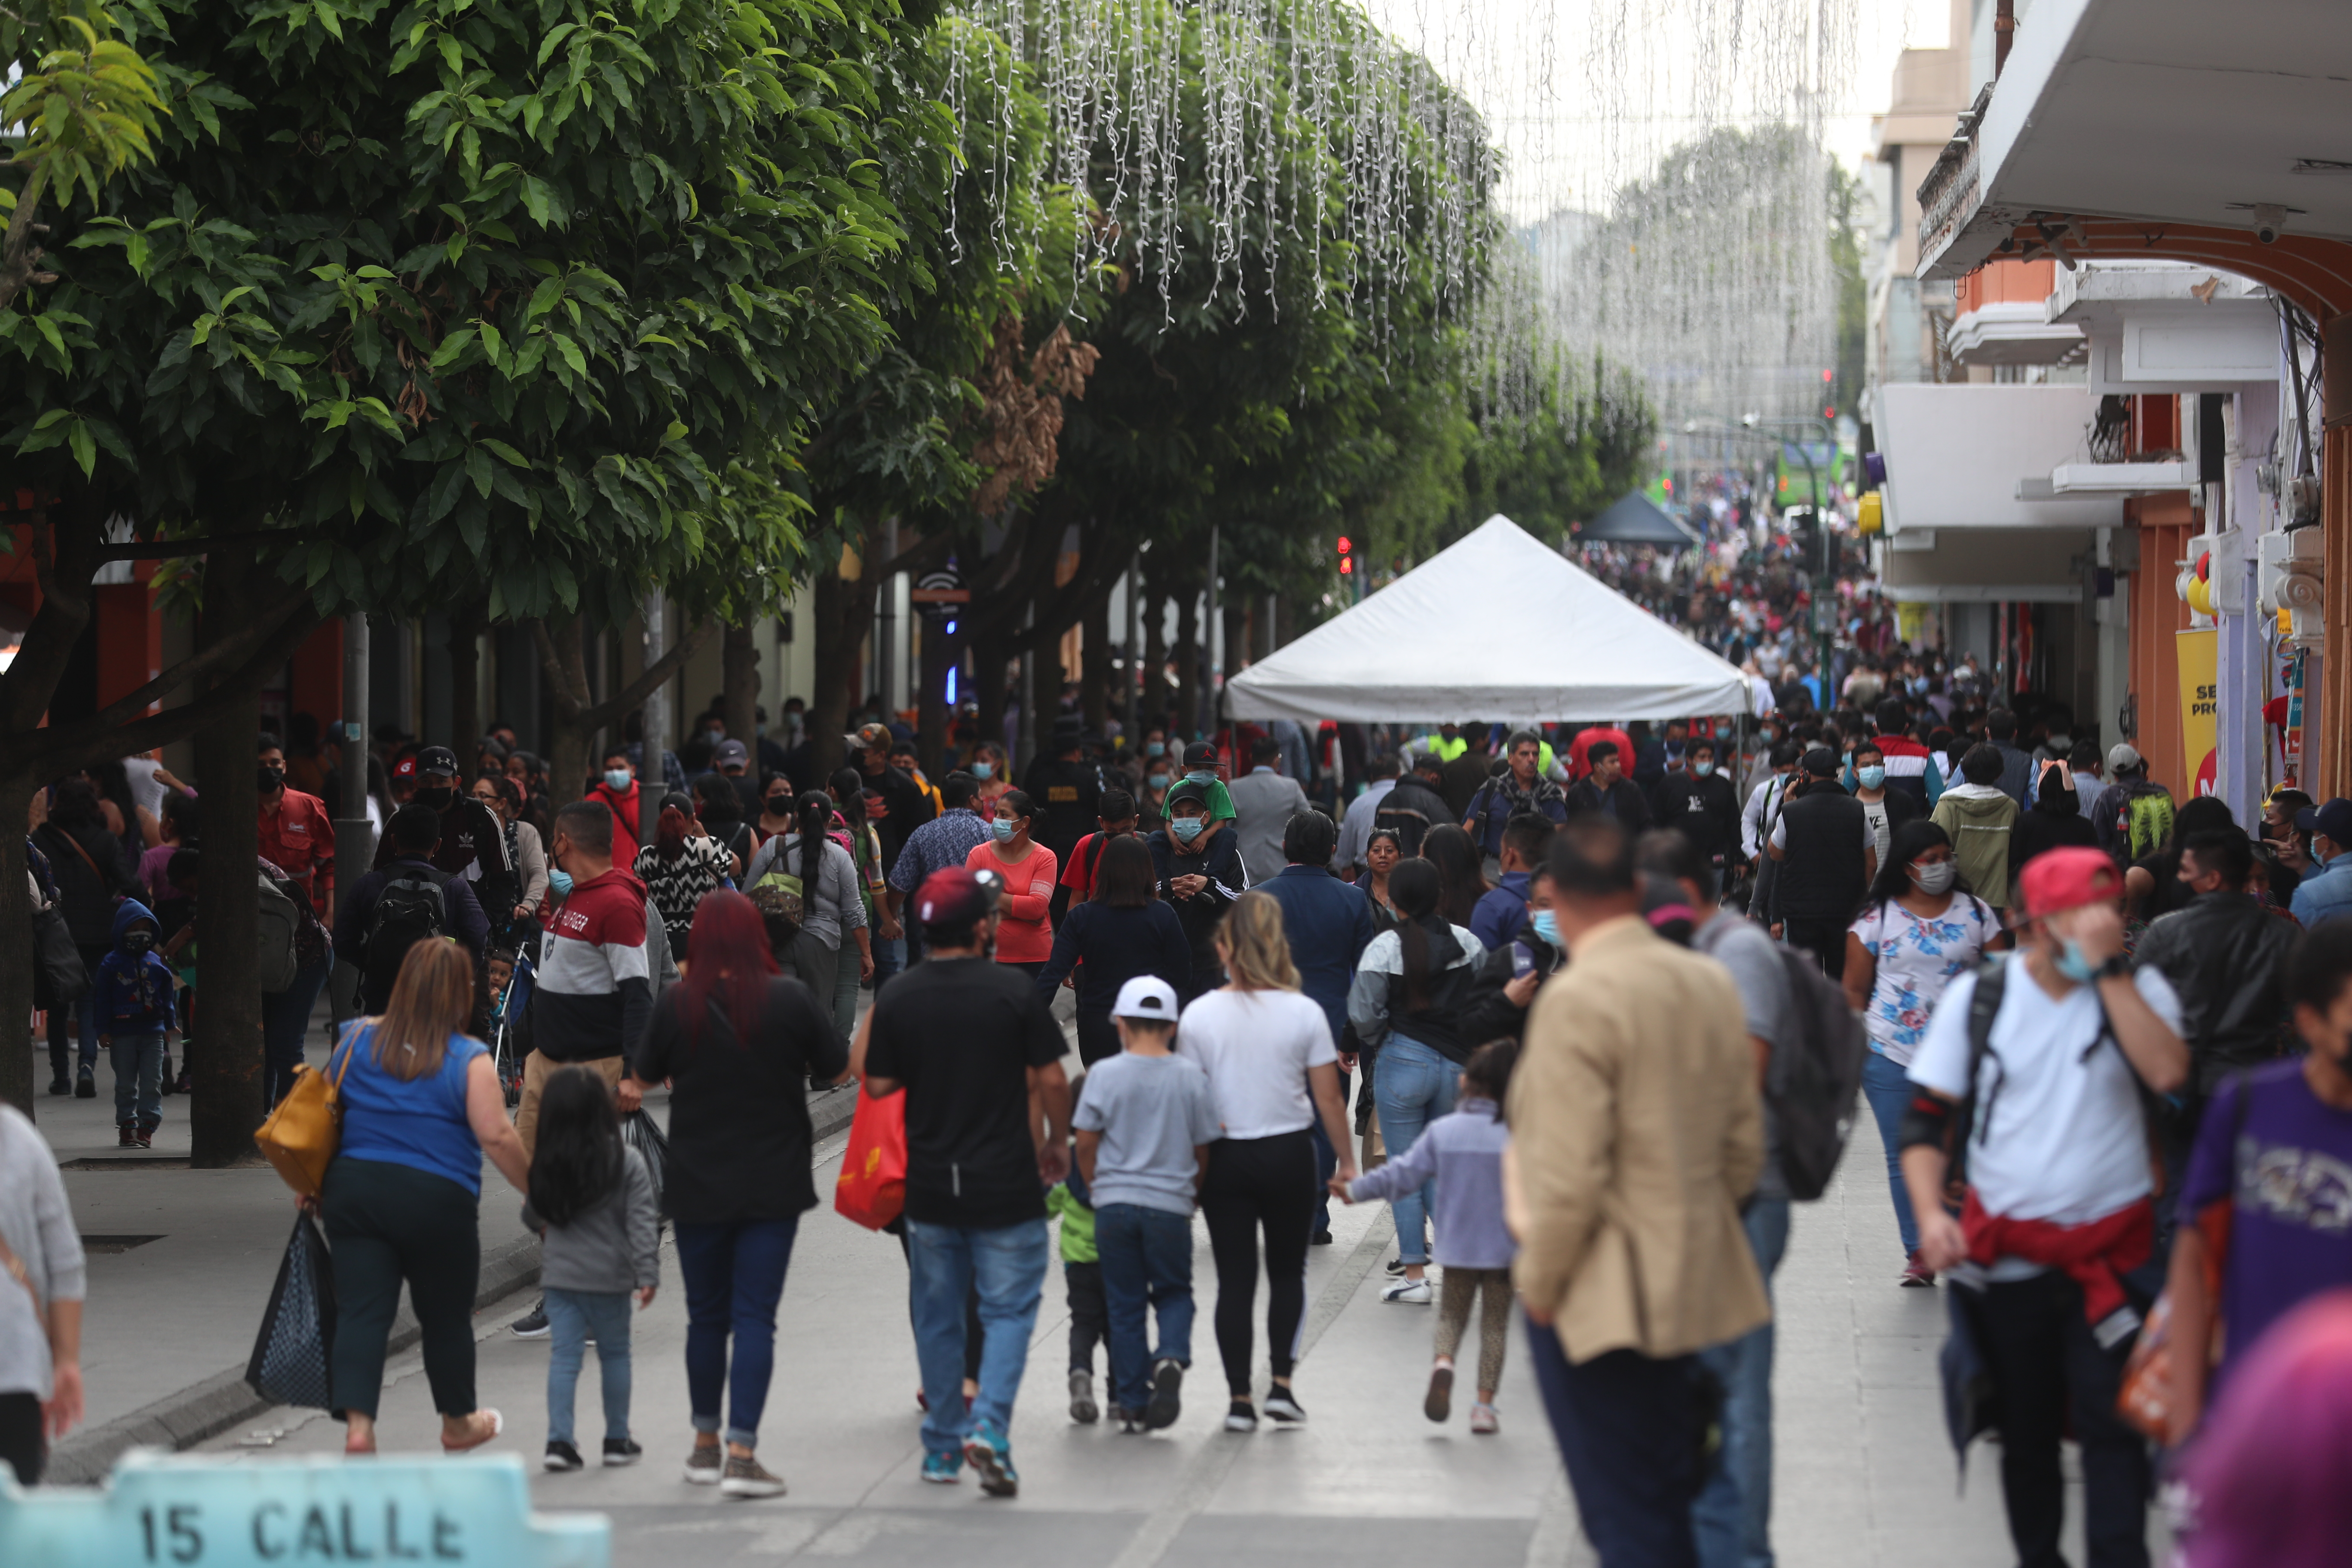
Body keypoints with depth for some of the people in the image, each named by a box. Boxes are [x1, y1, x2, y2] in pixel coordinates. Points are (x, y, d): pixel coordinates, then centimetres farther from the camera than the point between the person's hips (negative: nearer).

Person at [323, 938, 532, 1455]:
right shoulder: (469, 1059, -8)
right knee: (447, 1316, 15)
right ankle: (458, 1422, 33)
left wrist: (314, 1183, 20)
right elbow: (496, 1137, -14)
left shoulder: (358, 1039, 5)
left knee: (360, 1313, 0)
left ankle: (357, 1424, -16)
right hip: (437, 1200, -3)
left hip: (353, 1187, 3)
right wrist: (536, 1190, -4)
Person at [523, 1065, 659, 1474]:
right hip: (609, 1276, -2)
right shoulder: (627, 1163, -9)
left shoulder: (544, 1165, -1)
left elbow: (533, 1219, 13)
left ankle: (559, 1441, -4)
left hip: (559, 1274, 2)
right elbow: (642, 1222, -13)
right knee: (614, 1353, 12)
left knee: (564, 1355, 5)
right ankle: (618, 1440, 19)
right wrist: (648, 1274, -11)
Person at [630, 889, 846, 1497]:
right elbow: (837, 1067, 2)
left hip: (698, 1187, 1)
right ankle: (742, 1453, -9)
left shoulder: (677, 1004, -8)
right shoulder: (792, 1000, -9)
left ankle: (706, 1444, 26)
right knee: (754, 1316, -1)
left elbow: (643, 1075, 5)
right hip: (774, 1184, -1)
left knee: (706, 1315, 15)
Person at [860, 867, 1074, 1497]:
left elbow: (879, 1085, 2)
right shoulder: (1012, 990, -9)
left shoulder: (896, 998, -2)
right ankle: (989, 1428, -13)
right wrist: (1058, 1141, 10)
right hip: (1006, 1184, -3)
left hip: (930, 1185, 3)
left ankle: (943, 1446, 20)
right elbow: (1050, 1079, -5)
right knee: (1009, 1309, 5)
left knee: (939, 1317, 14)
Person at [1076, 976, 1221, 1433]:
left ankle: (1133, 1405, 10)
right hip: (1171, 1205, 0)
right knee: (1174, 1293, 16)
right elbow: (1203, 1149, 4)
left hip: (1115, 1205, 0)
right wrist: (1193, 1194, 20)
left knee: (1125, 1305, 9)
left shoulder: (1104, 1074, -5)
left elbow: (1086, 1143, 0)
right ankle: (1171, 1358, -13)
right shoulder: (1191, 1076, -2)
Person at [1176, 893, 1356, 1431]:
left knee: (1235, 1279, 6)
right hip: (1289, 1154, 0)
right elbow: (1328, 1100, -3)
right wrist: (1347, 1162, 8)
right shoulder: (1304, 1013, -5)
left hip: (1225, 1158, 0)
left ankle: (1240, 1400, 5)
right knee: (1288, 1272, 15)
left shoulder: (1199, 1015, -5)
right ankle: (1282, 1383, 4)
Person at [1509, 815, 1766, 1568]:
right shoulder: (1712, 985, 5)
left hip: (1600, 1300, -7)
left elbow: (1570, 1176, -20)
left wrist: (1538, 1282, -7)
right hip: (1691, 1291, 7)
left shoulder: (1576, 1000, -18)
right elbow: (1744, 1146, 11)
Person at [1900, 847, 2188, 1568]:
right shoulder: (1979, 997, 0)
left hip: (2113, 1251, -2)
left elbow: (2167, 1072, -22)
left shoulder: (2138, 989, -1)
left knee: (2110, 1421, -9)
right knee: (2025, 1428, 14)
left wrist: (2109, 968, -20)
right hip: (2007, 1255, 2)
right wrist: (1930, 1213, -14)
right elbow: (1925, 1117, 2)